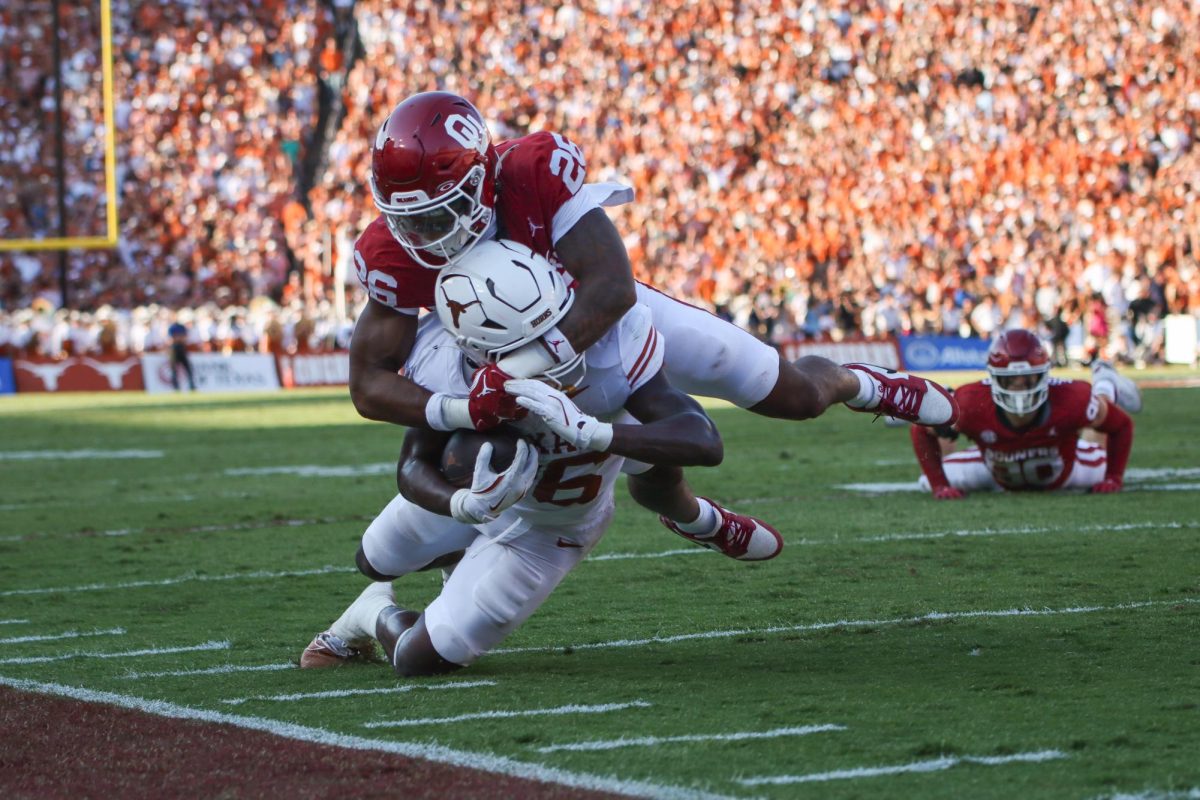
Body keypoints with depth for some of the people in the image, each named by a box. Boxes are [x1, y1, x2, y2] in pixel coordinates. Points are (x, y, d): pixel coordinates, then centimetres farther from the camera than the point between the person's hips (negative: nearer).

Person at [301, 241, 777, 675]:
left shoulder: (616, 339, -43)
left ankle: (380, 616, 37)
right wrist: (467, 504, -45)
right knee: (376, 563, 26)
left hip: (546, 529, -1)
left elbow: (705, 444, -50)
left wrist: (589, 432, -65)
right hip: (468, 483, 1)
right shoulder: (441, 363, -37)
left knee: (420, 658, 1)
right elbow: (414, 466, -20)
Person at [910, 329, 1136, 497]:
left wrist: (1114, 479, -21)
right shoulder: (972, 404, -44)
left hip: (1062, 472, -1)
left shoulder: (1069, 400, -43)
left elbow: (1121, 424, -23)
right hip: (998, 475, 1)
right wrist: (939, 487, -27)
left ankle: (1106, 387, 48)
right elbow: (922, 431, -24)